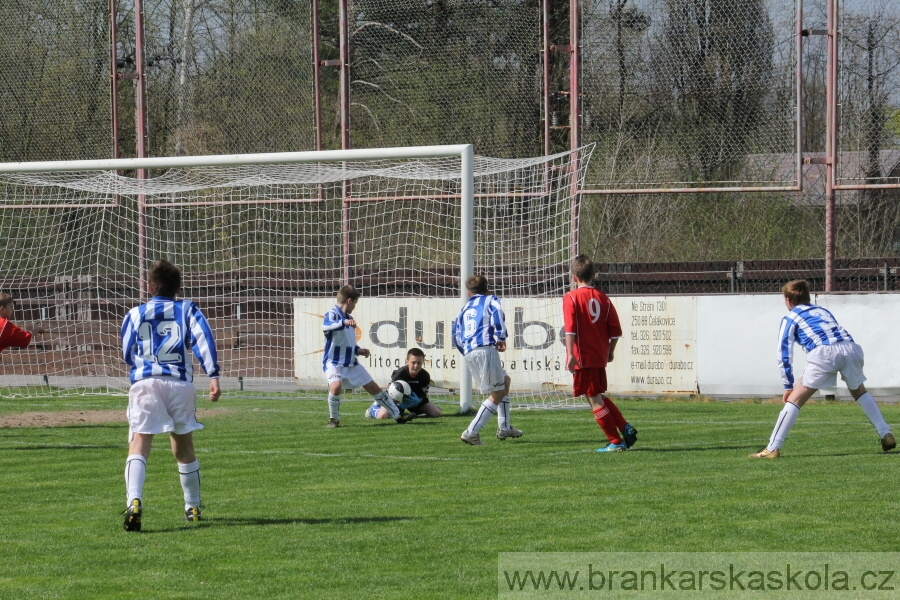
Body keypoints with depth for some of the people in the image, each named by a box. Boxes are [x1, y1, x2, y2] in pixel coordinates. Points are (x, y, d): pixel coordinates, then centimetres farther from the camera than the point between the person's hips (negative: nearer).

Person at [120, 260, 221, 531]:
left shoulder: (134, 315, 15)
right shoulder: (187, 310, 14)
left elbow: (127, 355, 22)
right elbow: (203, 339, -3)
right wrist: (213, 376, -10)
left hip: (144, 383, -1)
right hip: (180, 383, 1)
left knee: (139, 445, -12)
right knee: (183, 447, 19)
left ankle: (134, 500, -36)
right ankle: (193, 507, 30)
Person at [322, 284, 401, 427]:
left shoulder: (349, 319, 14)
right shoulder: (332, 314, -12)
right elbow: (326, 325, -38)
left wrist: (359, 350, 8)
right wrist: (344, 322, -54)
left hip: (351, 364, 8)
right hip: (334, 363, -8)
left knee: (374, 388, 11)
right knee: (336, 386, -33)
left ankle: (397, 415, 23)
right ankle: (334, 419, -11)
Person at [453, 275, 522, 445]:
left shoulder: (464, 309, 27)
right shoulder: (490, 300, 14)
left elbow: (457, 336, 21)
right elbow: (496, 314, -10)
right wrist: (501, 337, -11)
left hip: (469, 353, 7)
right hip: (485, 348, -7)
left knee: (505, 381, 24)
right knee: (497, 394, -2)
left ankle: (504, 428, 22)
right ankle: (471, 432, -11)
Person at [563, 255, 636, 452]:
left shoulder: (571, 297, -7)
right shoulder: (603, 298, 8)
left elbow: (570, 328, -19)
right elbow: (615, 330, 7)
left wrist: (570, 354, -23)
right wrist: (610, 351, 20)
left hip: (582, 357, -6)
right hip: (600, 357, 6)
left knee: (595, 401, 0)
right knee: (598, 397, 23)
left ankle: (616, 442, 0)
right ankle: (625, 428, 12)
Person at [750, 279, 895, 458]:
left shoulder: (790, 318, 21)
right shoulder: (823, 311, 36)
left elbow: (784, 354, 13)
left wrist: (788, 386, 17)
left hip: (824, 353, -5)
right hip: (851, 347, 5)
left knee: (795, 399, 2)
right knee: (859, 392, 30)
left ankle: (772, 448, -4)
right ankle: (886, 435, 24)